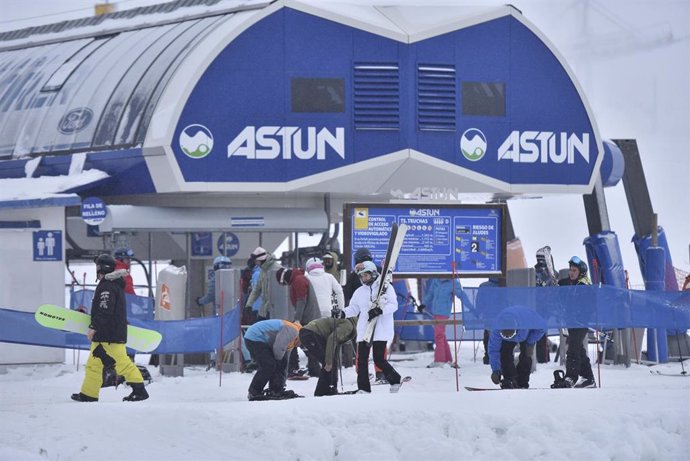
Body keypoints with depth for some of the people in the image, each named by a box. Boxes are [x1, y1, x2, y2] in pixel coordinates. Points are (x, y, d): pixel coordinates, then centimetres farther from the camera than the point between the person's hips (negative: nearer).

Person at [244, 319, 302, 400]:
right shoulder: (292, 330, -16)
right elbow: (278, 349, -23)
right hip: (254, 339, -11)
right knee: (268, 365, -16)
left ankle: (275, 391, 14)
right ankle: (253, 393, -11)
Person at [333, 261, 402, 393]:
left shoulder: (385, 287, 0)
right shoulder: (359, 292, 16)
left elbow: (393, 305, -7)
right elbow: (353, 309, 18)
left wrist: (380, 310, -22)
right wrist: (342, 313, 0)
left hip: (381, 330, -5)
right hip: (363, 331, 5)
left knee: (379, 360, -8)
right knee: (362, 359, -3)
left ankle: (395, 380, 14)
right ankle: (363, 388, 1)